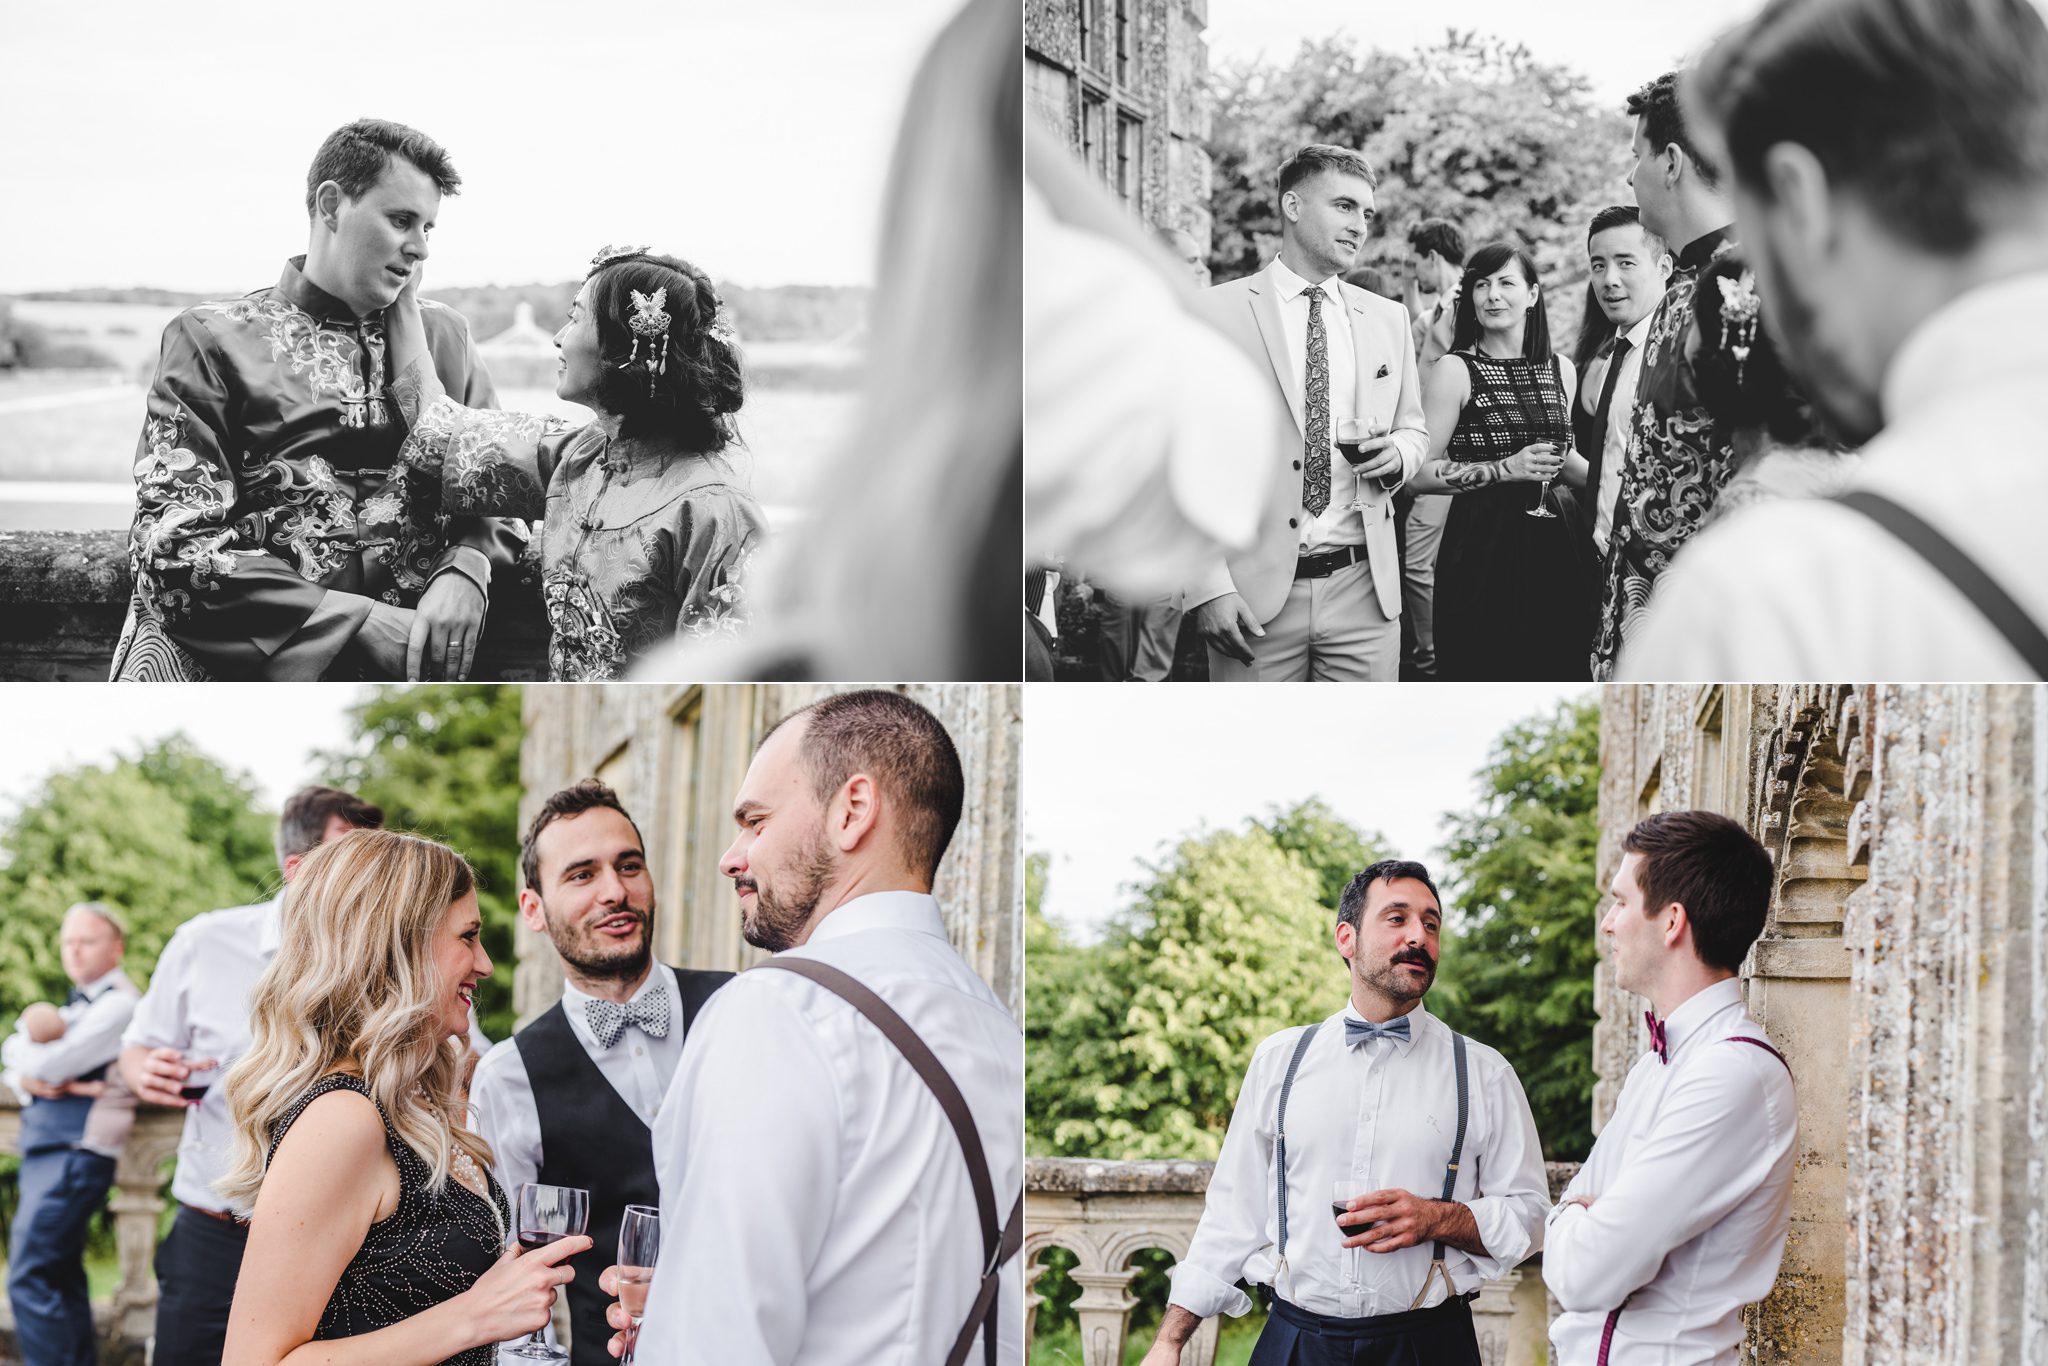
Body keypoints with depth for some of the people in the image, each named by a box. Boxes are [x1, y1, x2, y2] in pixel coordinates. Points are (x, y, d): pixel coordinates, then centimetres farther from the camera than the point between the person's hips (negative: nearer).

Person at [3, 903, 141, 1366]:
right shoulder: (77, 1003, 20)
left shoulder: (118, 1004, -10)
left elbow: (49, 1065, -18)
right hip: (44, 1150, 10)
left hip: (74, 1151, -10)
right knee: (62, 1278, 12)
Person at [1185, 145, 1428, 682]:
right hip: (1254, 595, -3)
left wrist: (1397, 454, -1)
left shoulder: (1388, 319, 14)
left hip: (1364, 589, 4)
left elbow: (1412, 428, 25)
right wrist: (1207, 587, -14)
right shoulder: (1215, 312, -1)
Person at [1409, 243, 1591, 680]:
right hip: (1482, 548, -5)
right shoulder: (1456, 370, -5)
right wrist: (1505, 470, -16)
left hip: (1550, 545, 5)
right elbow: (1420, 473, -10)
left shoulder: (1560, 370, 11)